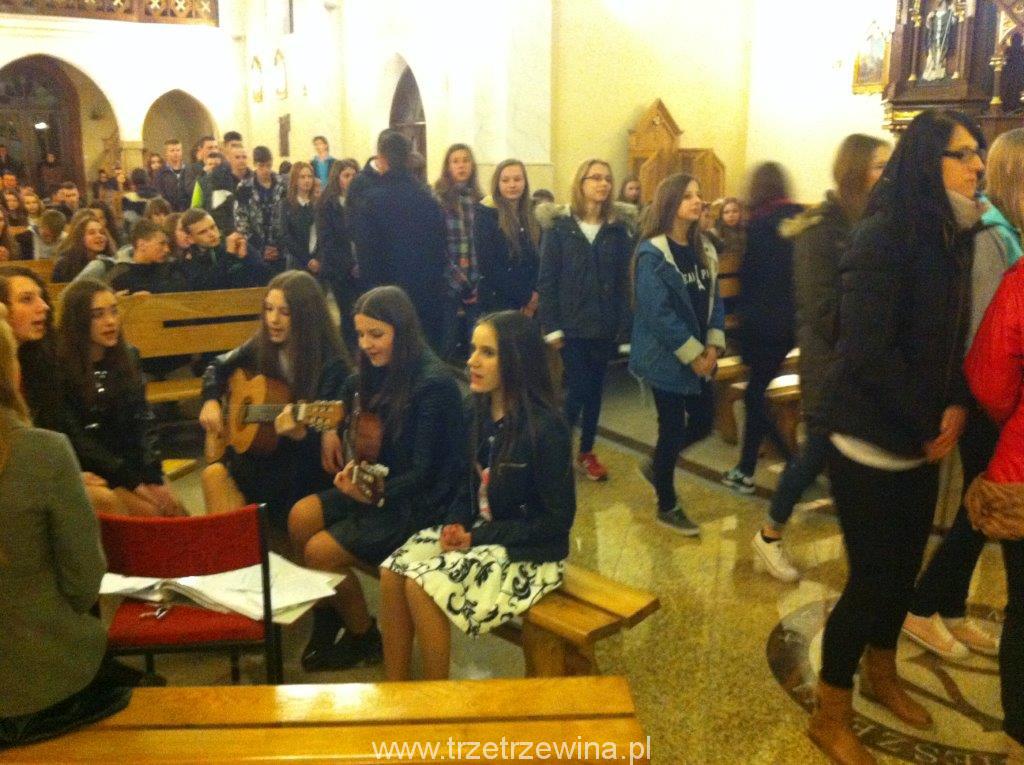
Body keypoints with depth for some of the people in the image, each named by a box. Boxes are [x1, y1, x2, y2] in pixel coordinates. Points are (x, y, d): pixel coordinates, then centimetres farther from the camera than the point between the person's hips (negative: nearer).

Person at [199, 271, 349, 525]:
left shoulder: (331, 364, -15)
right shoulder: (261, 346, 2)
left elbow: (330, 438, -18)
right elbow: (218, 366, 20)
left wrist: (300, 433, -39)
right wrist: (211, 401, 2)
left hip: (306, 468, -6)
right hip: (261, 453, 6)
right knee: (214, 474, -21)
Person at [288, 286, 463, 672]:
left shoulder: (432, 384, -21)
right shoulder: (379, 373, 3)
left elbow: (423, 473, -21)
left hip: (418, 501, -8)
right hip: (377, 482, 8)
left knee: (319, 551, -15)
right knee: (300, 517, -11)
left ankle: (364, 637, 9)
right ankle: (327, 615, 7)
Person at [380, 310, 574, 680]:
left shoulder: (545, 428, -22)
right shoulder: (483, 413, 1)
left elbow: (556, 520, -18)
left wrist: (478, 537, -17)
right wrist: (453, 525, -7)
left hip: (529, 553, -7)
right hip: (477, 534, 7)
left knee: (423, 586, -22)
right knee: (392, 571, -12)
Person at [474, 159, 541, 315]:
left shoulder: (531, 217, 13)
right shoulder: (485, 216, -3)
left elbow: (538, 260, 10)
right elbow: (488, 266, -10)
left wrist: (534, 294, -8)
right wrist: (525, 296, -11)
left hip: (530, 306, 5)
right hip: (497, 303, -5)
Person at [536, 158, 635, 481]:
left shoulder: (618, 228, 4)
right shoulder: (559, 226, -4)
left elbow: (623, 280, 2)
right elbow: (546, 280, -6)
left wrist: (621, 322, -5)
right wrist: (551, 327, -10)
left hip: (604, 325, 3)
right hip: (571, 325, -3)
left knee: (594, 389, 11)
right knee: (577, 389, -4)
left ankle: (586, 453, 25)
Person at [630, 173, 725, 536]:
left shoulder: (704, 249, 9)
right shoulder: (653, 253, -16)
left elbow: (713, 300, 10)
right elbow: (657, 312, -21)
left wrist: (713, 345, -4)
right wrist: (693, 353, -18)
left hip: (699, 356, 8)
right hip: (666, 357, -7)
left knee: (703, 423, 12)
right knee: (673, 428, 2)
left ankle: (657, 466, 37)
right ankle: (667, 507, 20)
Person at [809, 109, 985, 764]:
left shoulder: (953, 235, 7)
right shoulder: (887, 235, -18)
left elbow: (958, 337, 10)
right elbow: (868, 352, -24)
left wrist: (957, 406, -7)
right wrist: (930, 421, -15)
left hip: (922, 439, 8)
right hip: (873, 440, -8)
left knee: (905, 564, 19)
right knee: (872, 577, 1)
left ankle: (881, 674, 43)